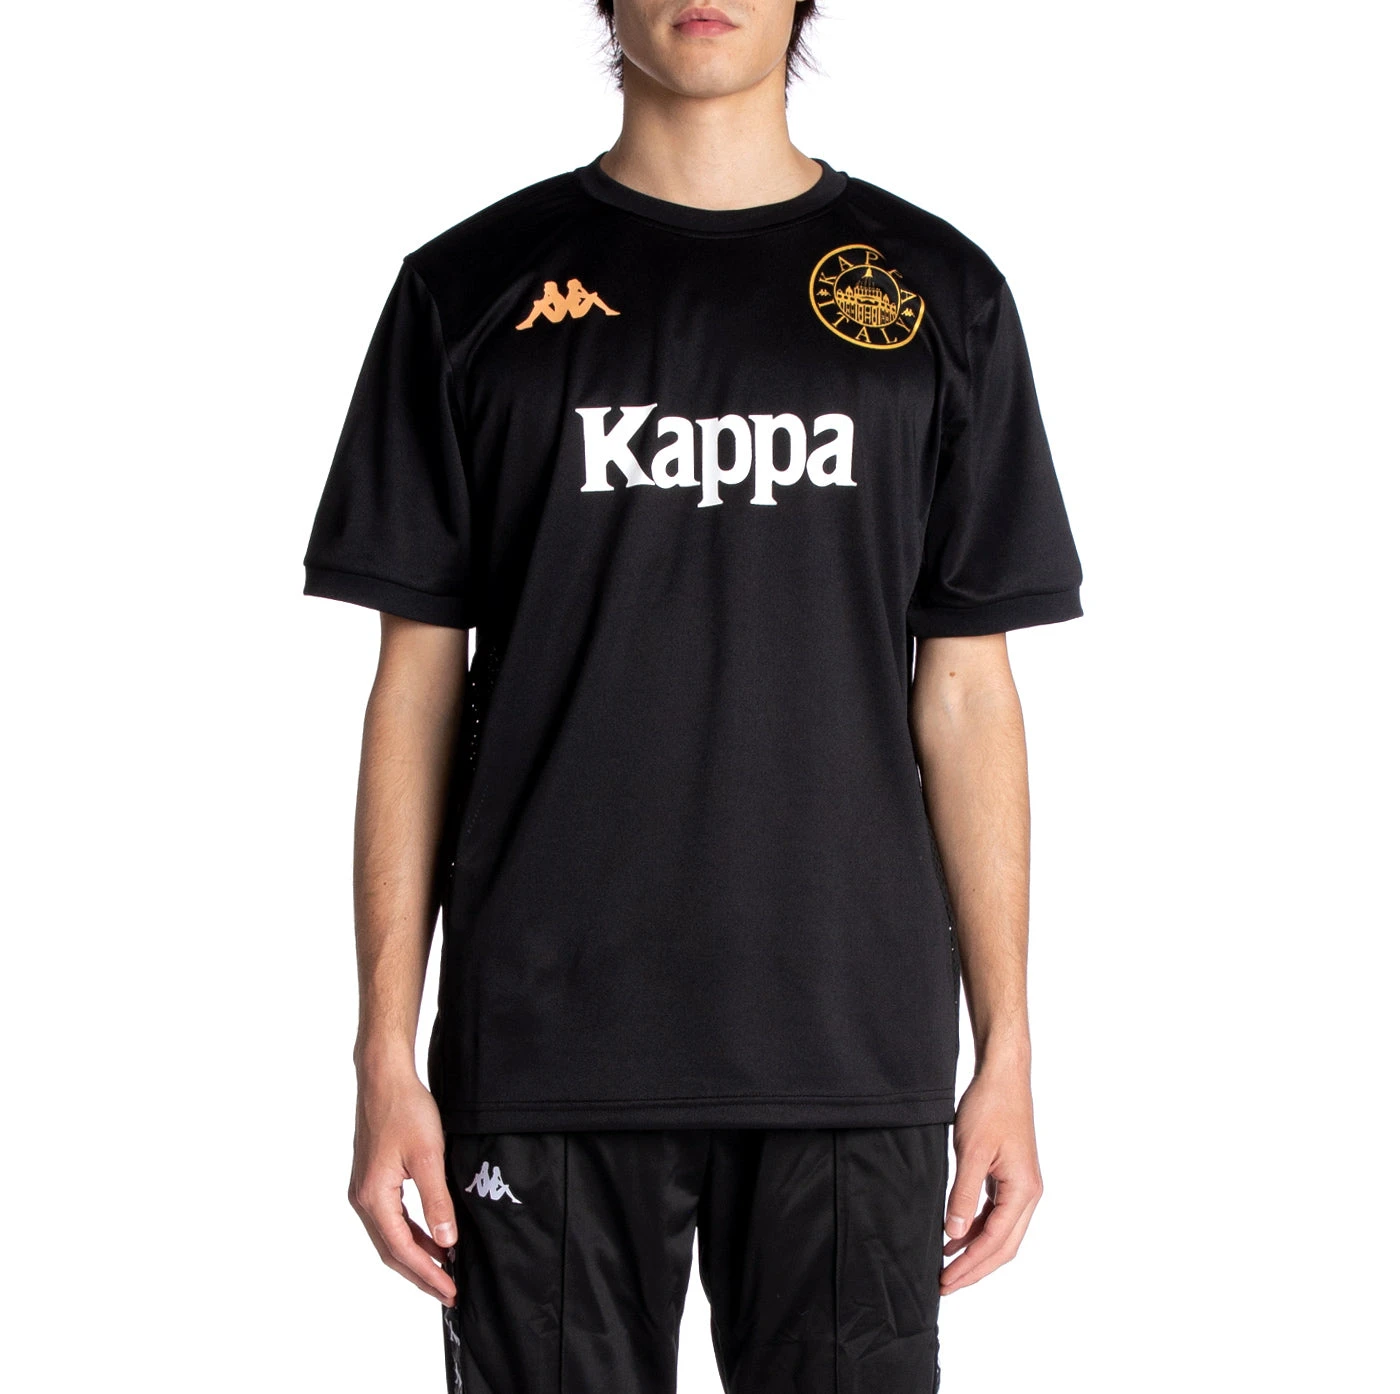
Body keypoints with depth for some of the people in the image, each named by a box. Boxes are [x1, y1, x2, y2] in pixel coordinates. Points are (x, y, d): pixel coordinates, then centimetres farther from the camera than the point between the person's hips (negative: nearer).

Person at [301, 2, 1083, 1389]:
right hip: (545, 1051, 0)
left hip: (854, 1057, 1)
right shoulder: (474, 287, 5)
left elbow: (966, 695, 7)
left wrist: (1007, 1054, 3)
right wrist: (386, 1056, -1)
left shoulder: (939, 292, 7)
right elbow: (417, 686, 4)